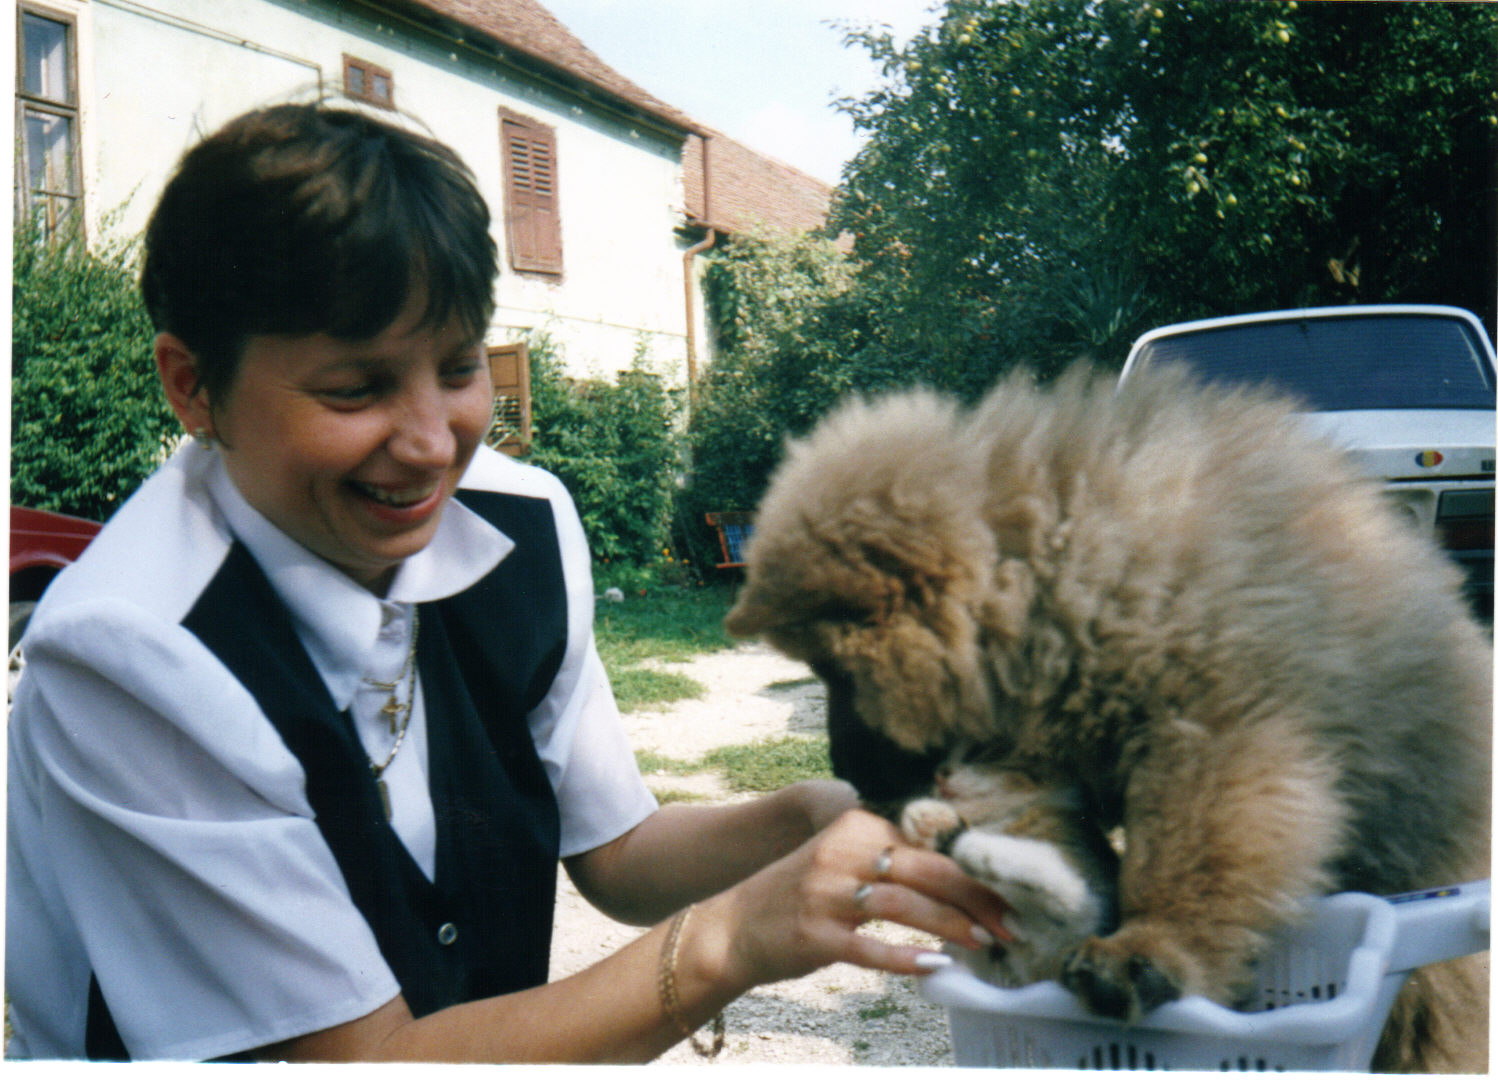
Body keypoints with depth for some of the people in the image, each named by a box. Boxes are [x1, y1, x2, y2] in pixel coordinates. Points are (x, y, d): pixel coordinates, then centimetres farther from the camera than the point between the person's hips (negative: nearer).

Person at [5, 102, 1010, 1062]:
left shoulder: (528, 529, -9)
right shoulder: (129, 655, -24)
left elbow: (611, 852, 3)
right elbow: (367, 1052, -20)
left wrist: (813, 821, -16)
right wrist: (733, 937, -28)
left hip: (484, 1033, 4)